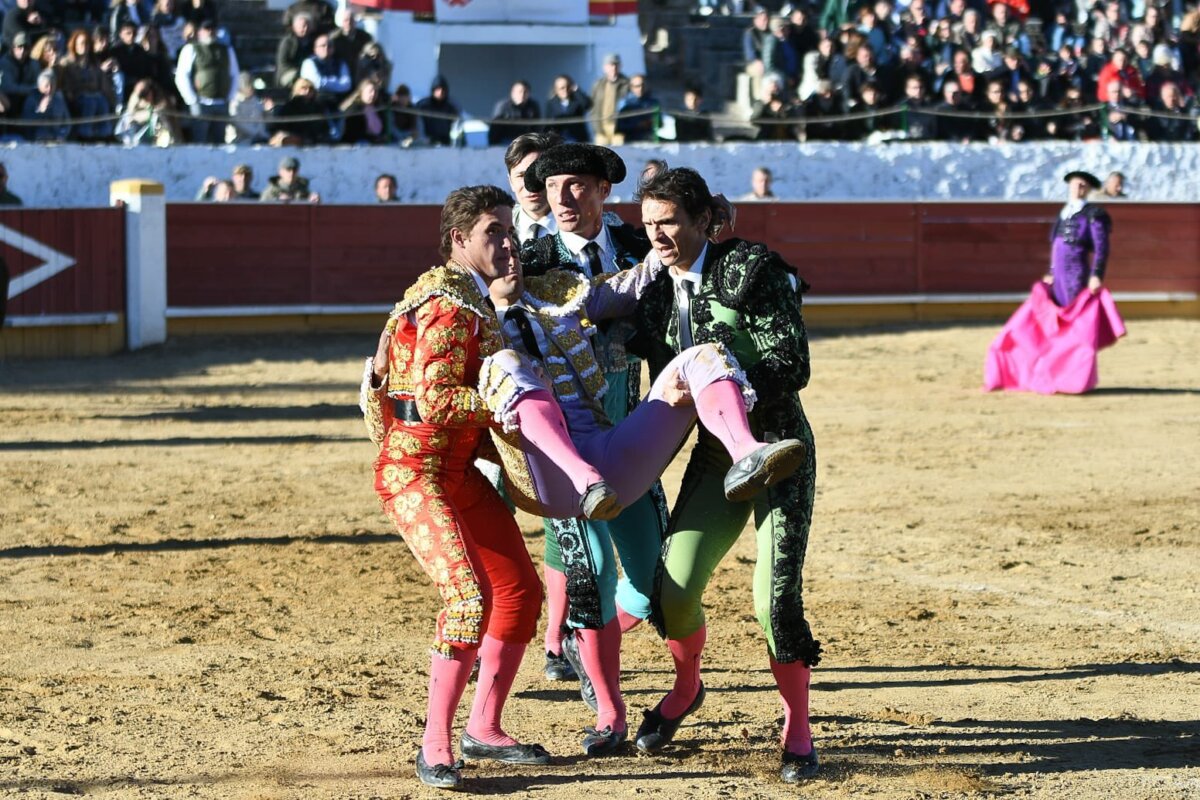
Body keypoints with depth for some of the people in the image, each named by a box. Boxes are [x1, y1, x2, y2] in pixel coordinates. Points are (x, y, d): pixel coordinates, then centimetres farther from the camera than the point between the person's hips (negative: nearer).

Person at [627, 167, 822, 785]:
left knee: (775, 599, -14)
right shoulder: (656, 294, 5)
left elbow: (792, 367, -19)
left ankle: (798, 732, 4)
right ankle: (686, 688, 24)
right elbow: (666, 386, 14)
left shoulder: (752, 272, -13)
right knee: (673, 587, -7)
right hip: (714, 454, 5)